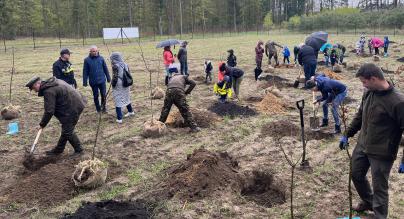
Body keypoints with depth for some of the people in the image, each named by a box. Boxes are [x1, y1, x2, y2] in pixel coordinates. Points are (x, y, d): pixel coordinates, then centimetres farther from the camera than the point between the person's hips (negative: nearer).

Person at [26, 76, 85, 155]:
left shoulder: (48, 92, -20)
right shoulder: (51, 83, 12)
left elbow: (49, 111, -20)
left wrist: (42, 124, -6)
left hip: (73, 108, -11)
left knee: (67, 131, -2)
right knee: (65, 129, 18)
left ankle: (78, 150, 13)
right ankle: (58, 150, 29)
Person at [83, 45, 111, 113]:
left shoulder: (101, 58, -1)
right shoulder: (87, 60, -5)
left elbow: (105, 69, 6)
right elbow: (85, 72, -3)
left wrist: (108, 78, 8)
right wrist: (85, 82, -4)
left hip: (102, 81, 1)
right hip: (93, 82, -1)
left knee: (104, 95, 5)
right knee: (96, 96, 10)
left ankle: (103, 107, 26)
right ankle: (98, 109, 25)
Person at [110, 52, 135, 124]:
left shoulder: (115, 66, -16)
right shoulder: (125, 64, 3)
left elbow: (115, 77, -17)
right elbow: (128, 74, 9)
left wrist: (113, 84, -4)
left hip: (118, 86, -7)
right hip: (125, 85, 7)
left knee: (118, 101, -1)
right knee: (126, 98, 25)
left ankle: (119, 118, -3)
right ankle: (131, 111, 41)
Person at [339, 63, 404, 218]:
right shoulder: (368, 93, -1)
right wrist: (347, 134, 17)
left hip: (382, 154, -7)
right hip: (362, 146, 8)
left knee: (379, 188, 5)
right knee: (356, 175, 23)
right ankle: (368, 201, 48)